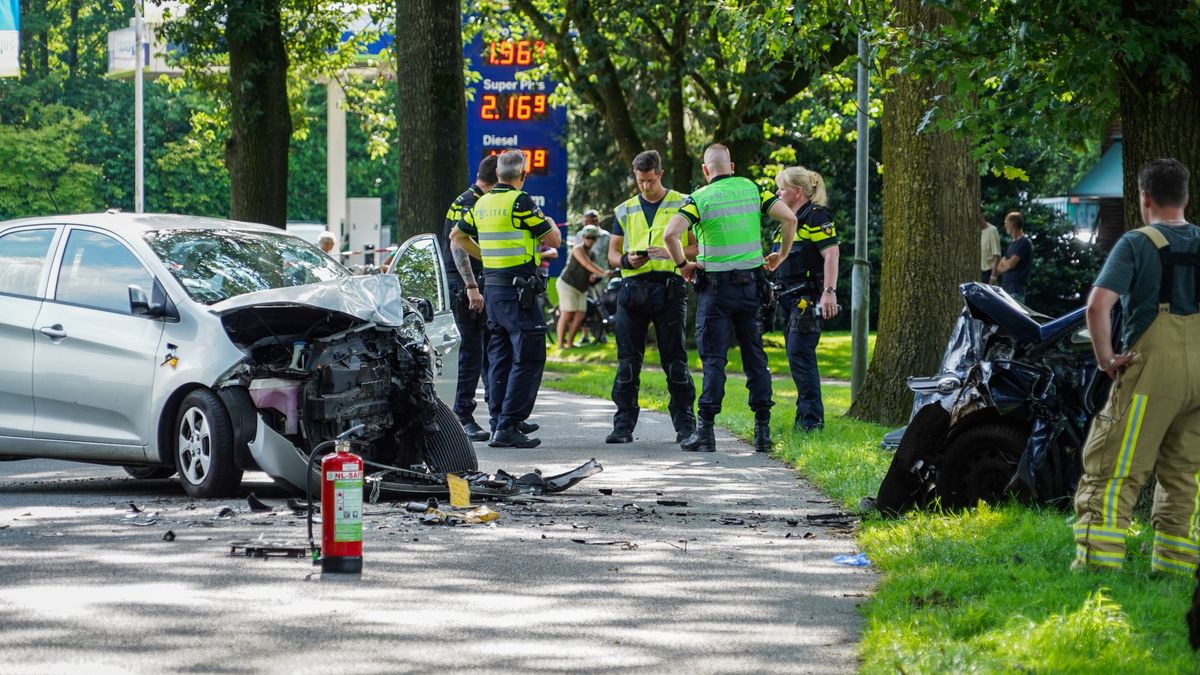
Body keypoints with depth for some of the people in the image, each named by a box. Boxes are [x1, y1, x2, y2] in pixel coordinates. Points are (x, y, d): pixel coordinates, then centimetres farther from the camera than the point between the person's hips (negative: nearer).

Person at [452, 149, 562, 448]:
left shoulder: (482, 203, 10)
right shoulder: (520, 201, -13)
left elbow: (457, 235, 24)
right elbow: (553, 241, -9)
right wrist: (550, 223, 13)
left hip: (491, 288, 8)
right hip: (517, 289, -8)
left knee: (500, 356, 14)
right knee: (528, 359, -6)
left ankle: (499, 422, 15)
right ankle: (508, 427, -13)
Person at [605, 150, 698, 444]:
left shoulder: (682, 205, 8)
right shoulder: (625, 210, 16)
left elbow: (697, 246, 6)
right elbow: (612, 253, 17)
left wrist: (672, 252, -13)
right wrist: (627, 260, -6)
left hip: (669, 289, -3)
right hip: (633, 286, 3)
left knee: (674, 359, -2)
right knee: (628, 359, 1)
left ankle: (685, 424, 3)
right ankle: (624, 425, 5)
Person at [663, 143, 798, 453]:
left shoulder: (700, 198, -6)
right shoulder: (752, 189, 4)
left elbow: (670, 234, -18)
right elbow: (790, 218, -2)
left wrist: (682, 265, -3)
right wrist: (781, 254, 11)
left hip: (716, 286, -3)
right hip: (751, 283, 3)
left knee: (713, 357, -2)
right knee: (754, 353, 9)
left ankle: (705, 430, -6)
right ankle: (762, 428, 7)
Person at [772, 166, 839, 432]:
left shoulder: (816, 217, -11)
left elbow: (831, 254, -19)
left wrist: (829, 292, -27)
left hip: (808, 298, -10)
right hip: (790, 299, 10)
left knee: (800, 355, -14)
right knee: (797, 357, 10)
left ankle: (812, 417, -13)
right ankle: (806, 415, 14)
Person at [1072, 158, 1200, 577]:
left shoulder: (1137, 244, -7)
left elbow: (1098, 305, -19)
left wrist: (1105, 358, -9)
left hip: (1150, 375, -5)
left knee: (1112, 475, -2)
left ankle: (1096, 566, -9)